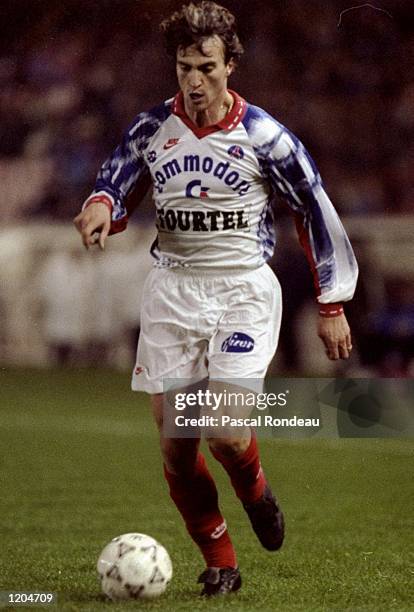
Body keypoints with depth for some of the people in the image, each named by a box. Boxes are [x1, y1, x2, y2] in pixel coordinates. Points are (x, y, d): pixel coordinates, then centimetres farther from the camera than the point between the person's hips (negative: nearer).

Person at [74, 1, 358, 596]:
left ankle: (254, 488, 17)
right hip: (172, 290, 3)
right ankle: (220, 563, 15)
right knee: (174, 445, -2)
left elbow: (316, 212, 1)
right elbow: (114, 187, 12)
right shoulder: (151, 129, 1)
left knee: (225, 430, -19)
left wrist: (332, 306, 2)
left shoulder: (263, 135, -7)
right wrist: (100, 207, -14)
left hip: (243, 291, -3)